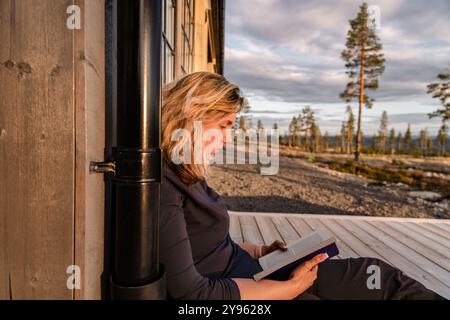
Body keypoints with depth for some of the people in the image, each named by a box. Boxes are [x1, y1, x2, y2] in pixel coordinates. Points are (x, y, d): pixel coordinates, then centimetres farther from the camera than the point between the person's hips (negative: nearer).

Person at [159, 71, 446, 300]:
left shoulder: (186, 174, 5)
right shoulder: (162, 187, -25)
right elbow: (190, 292, -26)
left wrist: (260, 251, 4)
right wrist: (291, 287, -18)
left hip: (251, 272, 8)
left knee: (372, 272, 5)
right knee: (372, 276, -5)